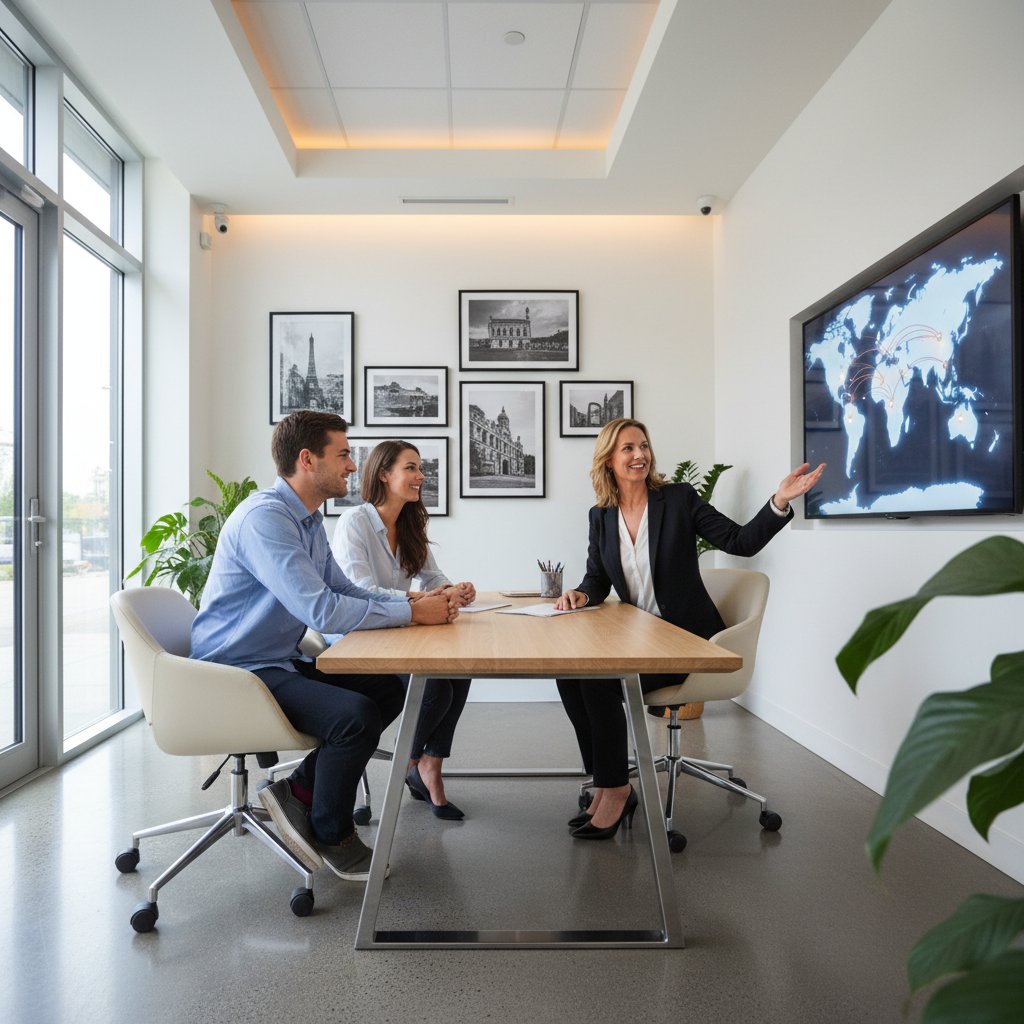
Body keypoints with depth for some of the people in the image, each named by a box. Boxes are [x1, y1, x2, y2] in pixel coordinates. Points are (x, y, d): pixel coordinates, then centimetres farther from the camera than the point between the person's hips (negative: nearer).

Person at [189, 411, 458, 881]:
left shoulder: (308, 519, 11)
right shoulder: (264, 517, -22)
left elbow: (344, 590, 15)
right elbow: (322, 611, -30)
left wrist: (416, 601, -1)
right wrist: (412, 612, -20)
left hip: (279, 664, 10)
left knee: (388, 689, 4)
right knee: (356, 714, -26)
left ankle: (299, 792, 10)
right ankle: (331, 836, 0)